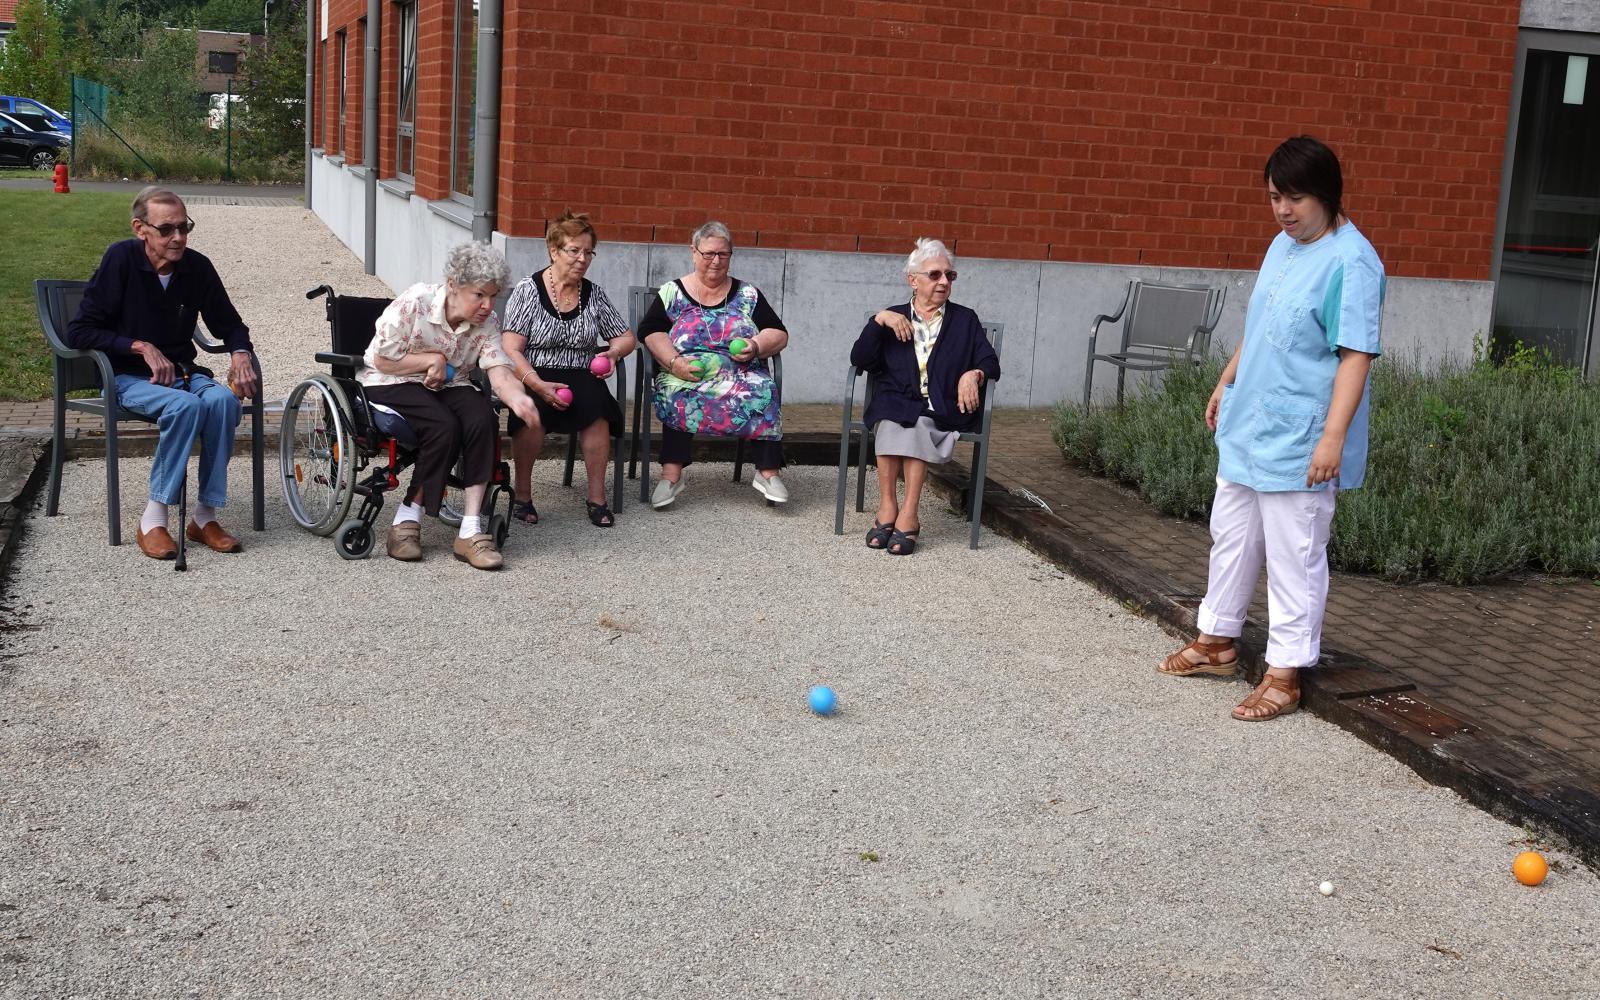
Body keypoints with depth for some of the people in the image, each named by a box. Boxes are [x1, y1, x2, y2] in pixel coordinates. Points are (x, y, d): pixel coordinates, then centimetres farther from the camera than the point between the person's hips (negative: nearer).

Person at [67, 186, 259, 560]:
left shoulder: (197, 267, 0)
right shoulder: (120, 259, -11)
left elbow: (229, 324, 15)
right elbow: (79, 333, -11)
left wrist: (240, 354, -7)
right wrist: (141, 347, -19)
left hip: (181, 371, 4)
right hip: (129, 377, -4)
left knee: (223, 399, -29)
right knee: (185, 406, -34)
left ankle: (205, 515, -21)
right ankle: (153, 519, -26)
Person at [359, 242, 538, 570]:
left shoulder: (488, 323, -3)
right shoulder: (414, 303, -18)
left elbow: (499, 370, -16)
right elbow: (382, 359, -12)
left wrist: (517, 397, -38)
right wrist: (432, 359, -16)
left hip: (449, 387, 5)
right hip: (391, 385, -5)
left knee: (483, 420, -29)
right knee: (444, 425, -34)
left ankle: (470, 531, -30)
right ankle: (406, 522, -21)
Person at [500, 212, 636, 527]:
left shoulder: (594, 294, 11)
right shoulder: (528, 290, 0)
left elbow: (626, 338, 22)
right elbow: (510, 350, -8)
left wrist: (613, 353, -3)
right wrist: (539, 385, -23)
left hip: (580, 378, 3)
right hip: (533, 377, -3)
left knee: (595, 402, -33)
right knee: (533, 413, -37)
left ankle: (597, 497, -21)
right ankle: (522, 491, -13)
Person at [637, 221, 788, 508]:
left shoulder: (748, 295, 16)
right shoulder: (672, 293, 12)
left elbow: (779, 334, 13)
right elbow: (650, 332, 0)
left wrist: (757, 346, -9)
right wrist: (674, 362, -17)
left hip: (742, 377, 1)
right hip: (687, 377, -1)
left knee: (763, 392, -32)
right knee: (679, 396, -36)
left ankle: (767, 472, -29)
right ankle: (671, 473, -36)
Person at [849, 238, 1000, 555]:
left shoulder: (965, 320, 19)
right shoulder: (893, 317, 18)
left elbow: (991, 364, 10)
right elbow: (859, 360, 5)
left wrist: (974, 374, -13)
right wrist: (879, 319, -6)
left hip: (944, 410, -1)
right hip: (896, 401, 1)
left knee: (913, 424, -34)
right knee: (893, 419, -35)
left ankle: (907, 514, -36)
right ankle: (888, 506, -31)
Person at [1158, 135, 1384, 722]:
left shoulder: (1350, 261, -18)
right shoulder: (1282, 245, 8)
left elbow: (1356, 355, -22)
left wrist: (1333, 436, -26)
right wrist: (1226, 384, 24)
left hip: (1300, 442, -9)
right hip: (1246, 426, 9)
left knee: (1294, 559, 0)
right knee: (1231, 538, 19)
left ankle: (1285, 674, 10)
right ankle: (1218, 641, 34)